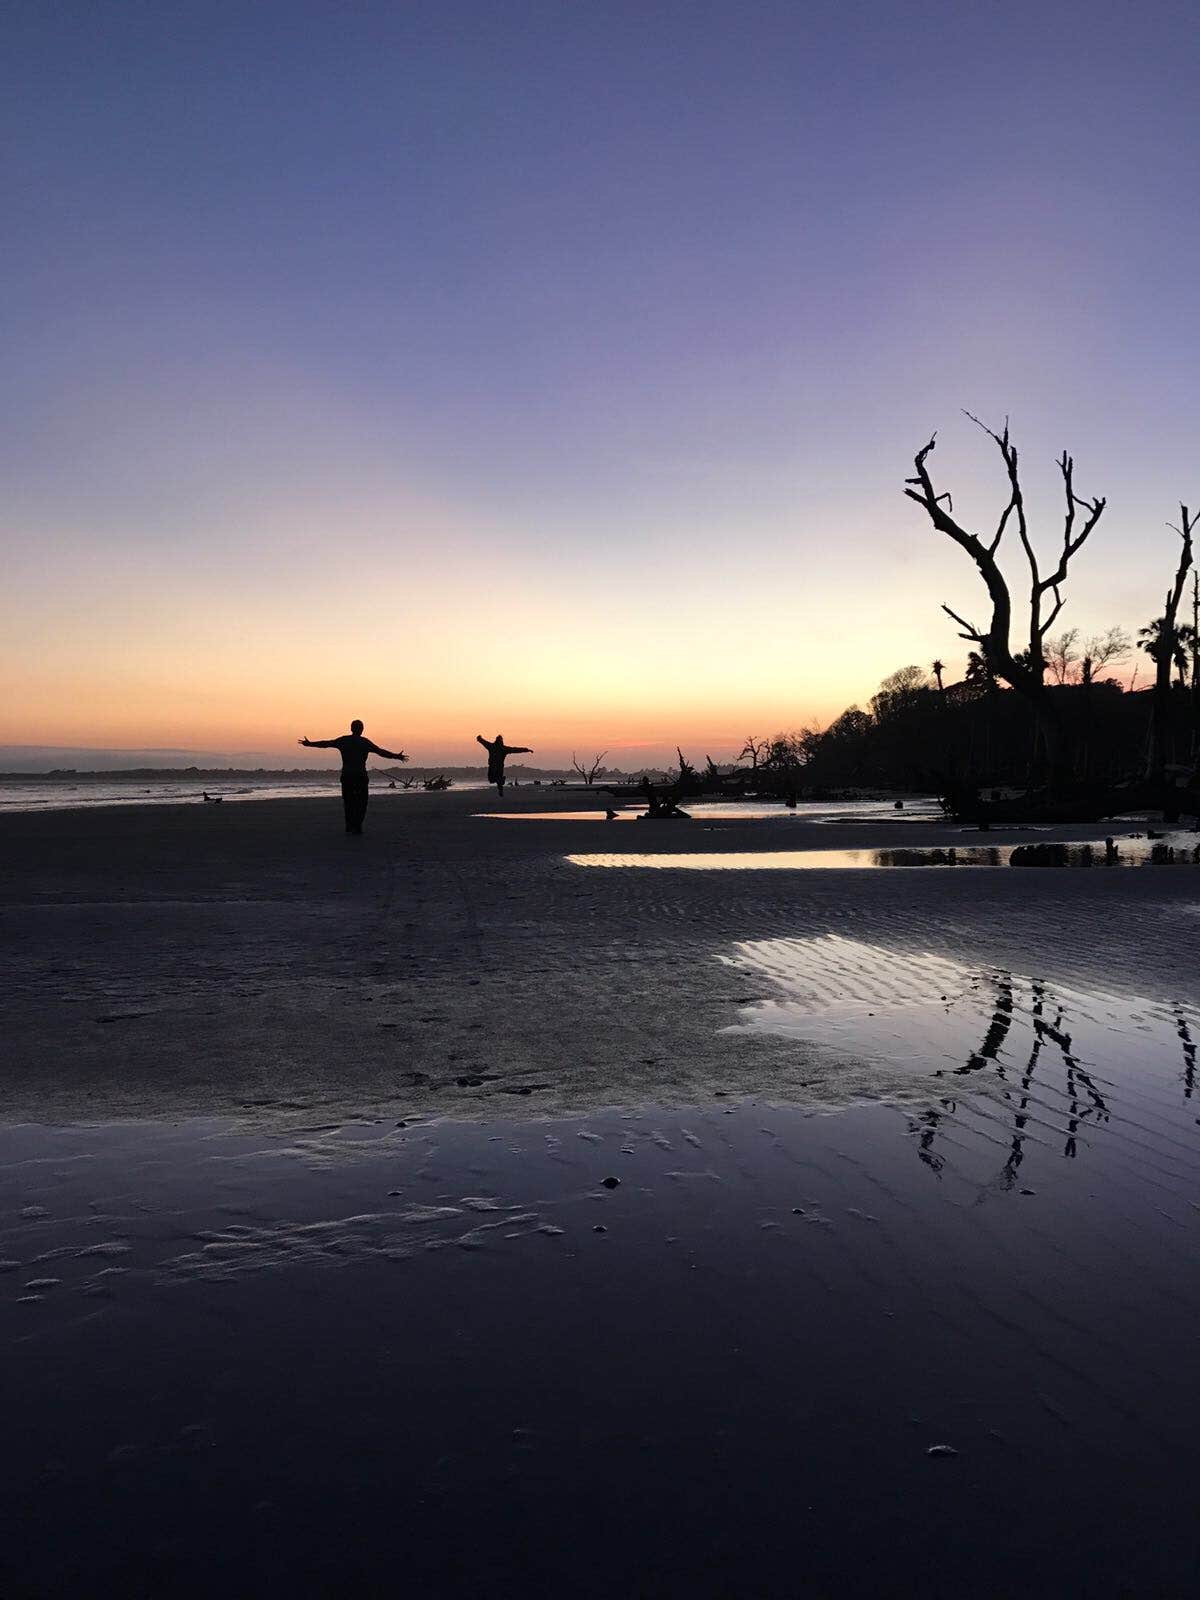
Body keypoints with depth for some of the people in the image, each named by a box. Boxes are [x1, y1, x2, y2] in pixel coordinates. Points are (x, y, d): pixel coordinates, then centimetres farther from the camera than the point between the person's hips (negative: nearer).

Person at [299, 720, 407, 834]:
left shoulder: (343, 740, 5)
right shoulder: (364, 742, -1)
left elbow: (325, 743, 12)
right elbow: (381, 752, -3)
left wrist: (309, 744, 24)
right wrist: (397, 756, 2)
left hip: (346, 775, 3)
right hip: (360, 775, -2)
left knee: (348, 801, 12)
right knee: (361, 802, 5)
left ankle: (349, 826, 10)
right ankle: (357, 826, -4)